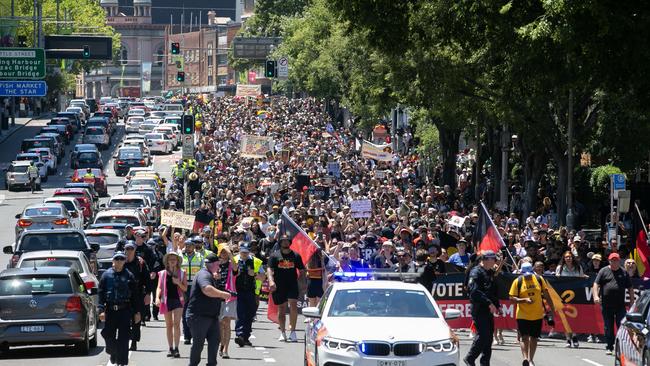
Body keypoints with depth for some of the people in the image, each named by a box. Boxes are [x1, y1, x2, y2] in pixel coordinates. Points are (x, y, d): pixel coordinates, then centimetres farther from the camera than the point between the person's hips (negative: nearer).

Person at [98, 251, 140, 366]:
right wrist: (101, 309, -8)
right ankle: (113, 354, 28)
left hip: (125, 310, -1)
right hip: (110, 309, 1)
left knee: (123, 337, -2)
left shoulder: (129, 276, 5)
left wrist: (136, 312, 5)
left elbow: (134, 295, 8)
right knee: (109, 335, 3)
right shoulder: (107, 275, 4)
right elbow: (100, 293, 2)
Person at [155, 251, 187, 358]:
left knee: (176, 324, -13)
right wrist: (157, 298, -10)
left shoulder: (182, 273, 6)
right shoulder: (162, 274, 9)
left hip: (178, 300, -2)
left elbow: (185, 289, 6)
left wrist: (178, 283, -13)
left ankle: (176, 348, -14)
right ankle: (170, 348, 14)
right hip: (166, 300, 2)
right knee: (169, 325, 7)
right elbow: (159, 287, 7)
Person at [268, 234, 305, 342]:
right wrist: (271, 281, -20)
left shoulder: (296, 256, 9)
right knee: (281, 309, 6)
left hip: (292, 285, 0)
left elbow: (301, 270, 14)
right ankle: (283, 333, 16)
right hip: (279, 286, 0)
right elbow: (270, 269, -4)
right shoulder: (274, 255, 5)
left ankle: (293, 331, -12)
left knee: (293, 305, -16)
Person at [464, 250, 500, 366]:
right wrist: (489, 303, -24)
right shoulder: (476, 272, -11)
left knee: (488, 336, 9)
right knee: (482, 335, -13)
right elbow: (475, 291, -22)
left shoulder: (490, 273, 19)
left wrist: (497, 305, 16)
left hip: (488, 310, 9)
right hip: (479, 310, -9)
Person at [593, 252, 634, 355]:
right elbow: (596, 284, 1)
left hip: (620, 304, 0)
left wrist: (632, 301, 9)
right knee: (608, 327, 5)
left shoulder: (624, 273, 12)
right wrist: (596, 296, -14)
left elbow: (630, 288, 15)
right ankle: (609, 347, 14)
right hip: (606, 304, 0)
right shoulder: (604, 271, 7)